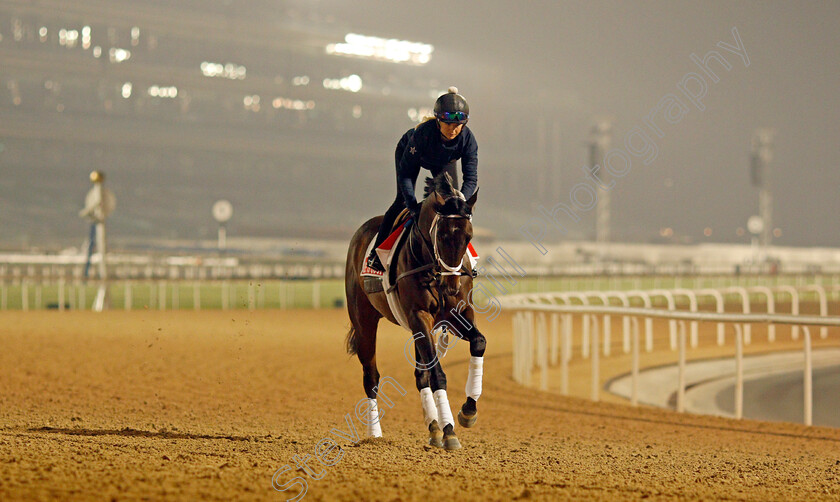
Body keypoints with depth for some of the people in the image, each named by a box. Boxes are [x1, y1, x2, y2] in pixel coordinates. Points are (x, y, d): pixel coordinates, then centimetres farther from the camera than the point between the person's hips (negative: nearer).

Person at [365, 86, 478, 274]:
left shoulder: (468, 139, -35)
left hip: (444, 162, 3)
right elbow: (405, 172, -38)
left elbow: (471, 178, -32)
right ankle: (376, 252, -7)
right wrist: (413, 206, -46)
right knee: (403, 200, -15)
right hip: (408, 152, -3)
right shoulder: (423, 132, -43)